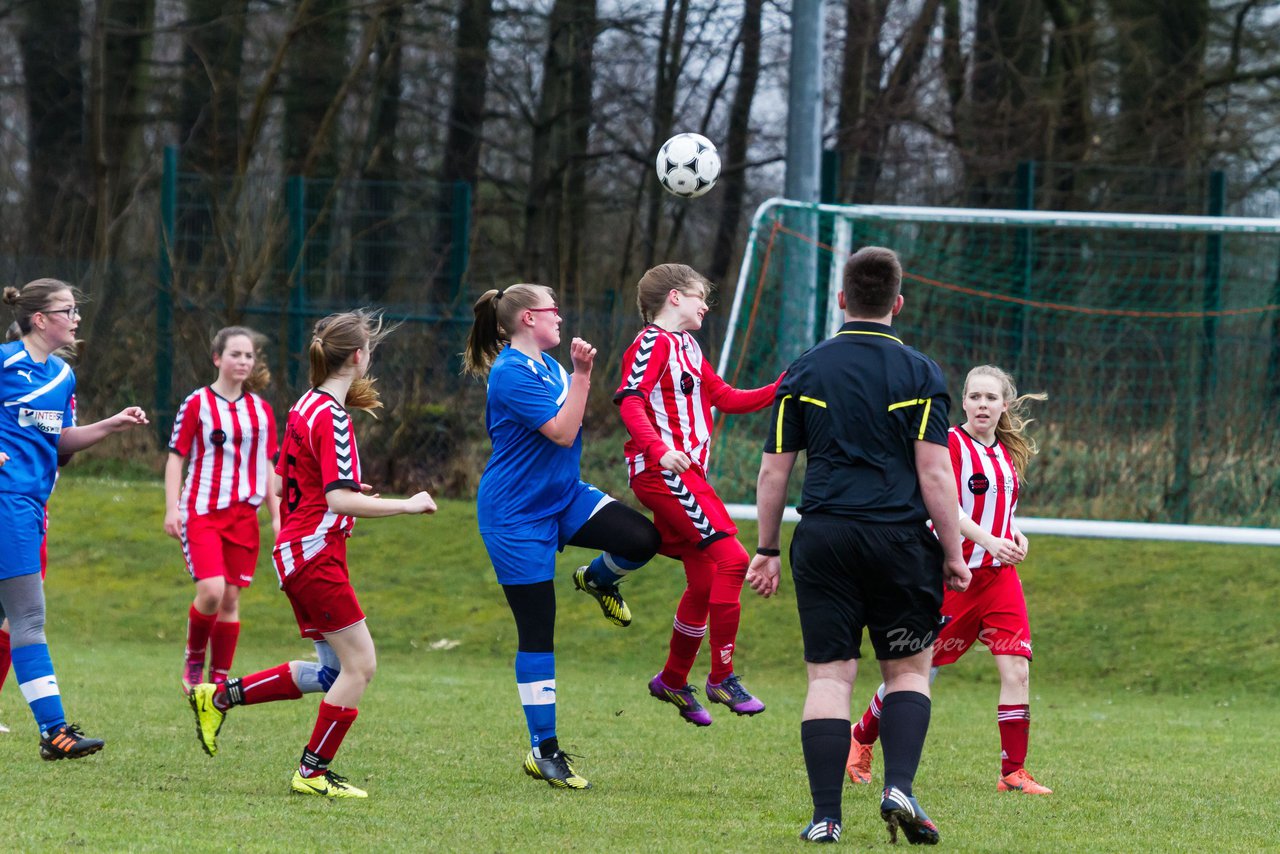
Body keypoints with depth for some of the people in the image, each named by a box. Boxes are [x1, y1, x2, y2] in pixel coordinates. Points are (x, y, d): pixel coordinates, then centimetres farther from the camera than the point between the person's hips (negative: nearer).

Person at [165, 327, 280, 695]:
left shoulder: (261, 410, 10)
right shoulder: (197, 404, -3)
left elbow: (267, 467, 16)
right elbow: (176, 457, -1)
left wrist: (276, 516, 12)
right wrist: (172, 509, -9)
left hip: (243, 513, 4)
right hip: (201, 512, -4)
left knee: (231, 598, 3)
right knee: (211, 589, -19)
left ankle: (219, 680, 12)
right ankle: (194, 658, 6)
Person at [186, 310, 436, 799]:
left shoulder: (306, 407, 12)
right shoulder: (332, 417, -17)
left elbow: (280, 482, 21)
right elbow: (339, 500, -24)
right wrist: (406, 505, -16)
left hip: (296, 552, 10)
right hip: (316, 554, -10)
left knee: (331, 672, 13)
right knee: (360, 664, -6)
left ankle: (220, 697, 16)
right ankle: (313, 772, -1)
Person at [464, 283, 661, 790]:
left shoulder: (547, 365, 9)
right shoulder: (512, 373, -19)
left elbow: (569, 426, 23)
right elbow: (562, 431, -25)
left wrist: (582, 372, 10)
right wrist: (581, 374, -26)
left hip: (562, 497, 8)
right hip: (517, 515, -8)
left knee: (642, 539, -16)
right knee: (537, 632, -5)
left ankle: (597, 579, 19)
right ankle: (543, 751, 3)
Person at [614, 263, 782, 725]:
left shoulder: (688, 348, 23)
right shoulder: (653, 343, -7)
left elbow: (726, 398, 29)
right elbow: (630, 400, -20)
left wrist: (781, 389, 19)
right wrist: (660, 449, -34)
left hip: (686, 471, 10)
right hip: (661, 473, -10)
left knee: (704, 581, 12)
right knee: (730, 558, -18)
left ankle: (674, 681, 25)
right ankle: (722, 678, -16)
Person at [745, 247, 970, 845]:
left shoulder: (805, 372, 6)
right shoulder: (919, 374, -1)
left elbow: (773, 469, 6)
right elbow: (935, 474, -6)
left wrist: (767, 549, 15)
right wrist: (953, 554, 1)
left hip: (823, 541, 1)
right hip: (900, 538, -1)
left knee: (828, 677, 2)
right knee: (909, 671, 11)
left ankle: (826, 814, -4)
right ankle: (899, 787, -7)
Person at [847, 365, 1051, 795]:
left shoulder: (1008, 453, 13)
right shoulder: (951, 444, -9)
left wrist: (1014, 534, 4)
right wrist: (990, 540, -29)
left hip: (999, 573, 6)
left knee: (1016, 667, -8)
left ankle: (1013, 772, -5)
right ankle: (861, 738, 27)